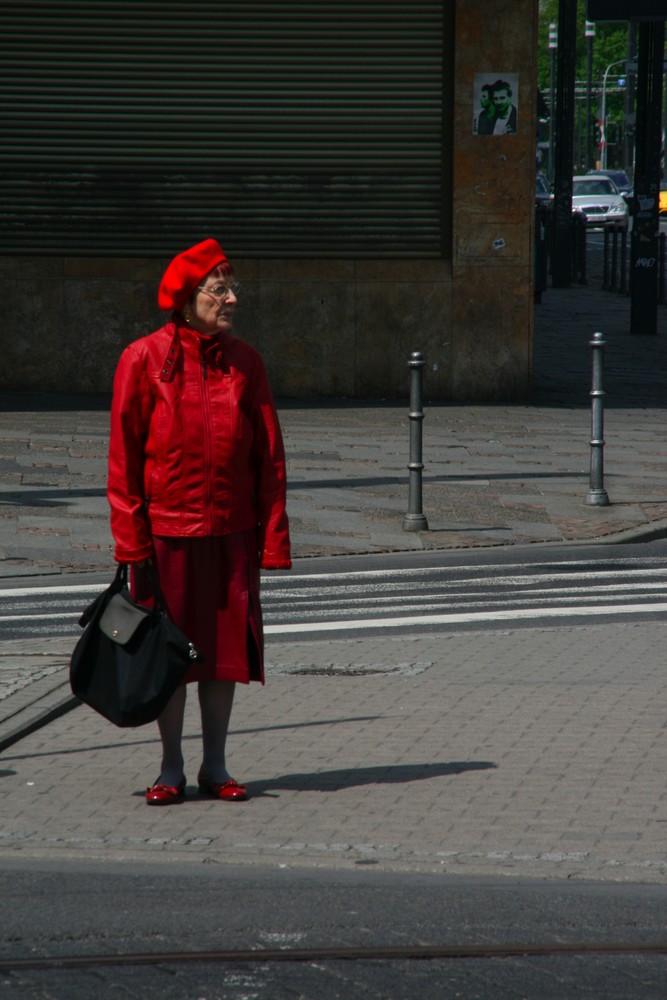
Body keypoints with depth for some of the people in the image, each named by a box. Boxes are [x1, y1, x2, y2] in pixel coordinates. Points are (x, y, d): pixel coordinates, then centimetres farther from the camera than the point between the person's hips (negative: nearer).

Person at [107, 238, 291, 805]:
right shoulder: (144, 360, -5)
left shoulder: (244, 363, 4)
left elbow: (269, 455, 4)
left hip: (231, 531, 3)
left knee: (226, 647, 6)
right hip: (166, 530, -2)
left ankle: (216, 766, 18)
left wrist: (273, 538, -2)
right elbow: (125, 457, -4)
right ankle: (171, 769, 16)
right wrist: (130, 543, -9)